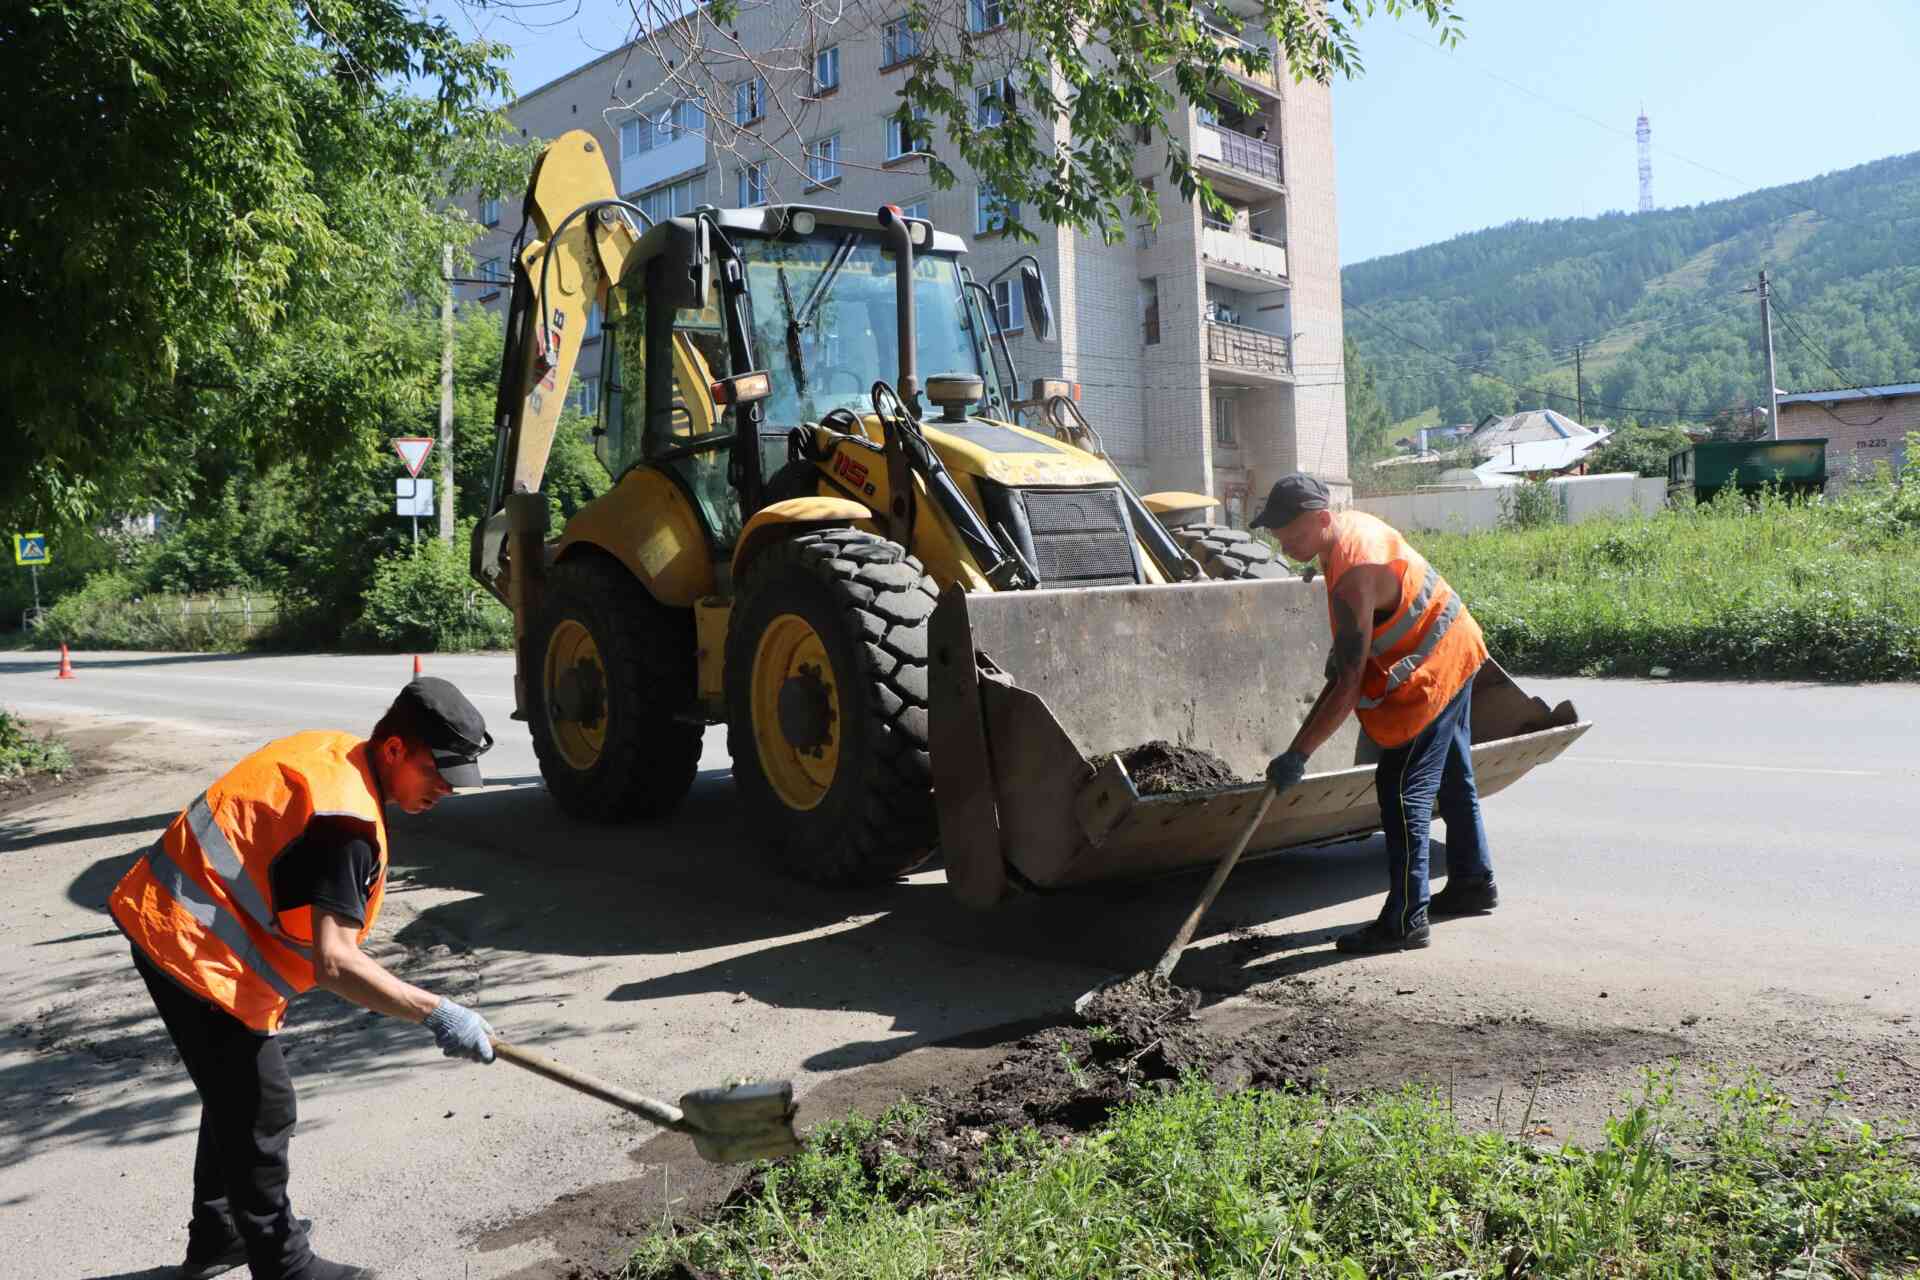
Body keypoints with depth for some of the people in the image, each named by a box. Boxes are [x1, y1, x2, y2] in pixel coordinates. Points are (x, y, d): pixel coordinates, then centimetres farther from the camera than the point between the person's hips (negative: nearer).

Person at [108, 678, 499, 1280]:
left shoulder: (331, 751, 1)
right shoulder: (345, 822, -28)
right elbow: (332, 964, -33)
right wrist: (437, 1014, -33)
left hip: (173, 925, 10)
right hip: (193, 950, -10)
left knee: (238, 1094, 24)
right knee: (260, 1109, -1)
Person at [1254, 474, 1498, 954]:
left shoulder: (1355, 577, -32)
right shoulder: (1352, 522, -3)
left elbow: (1348, 684, -33)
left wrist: (1298, 754, -32)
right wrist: (1342, 651, 8)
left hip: (1430, 671, -11)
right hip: (1456, 650, 11)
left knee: (1402, 788, -10)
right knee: (1452, 777, 21)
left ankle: (1406, 920, -7)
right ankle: (1472, 882, 37)